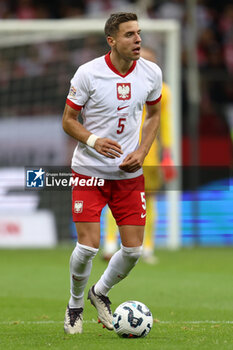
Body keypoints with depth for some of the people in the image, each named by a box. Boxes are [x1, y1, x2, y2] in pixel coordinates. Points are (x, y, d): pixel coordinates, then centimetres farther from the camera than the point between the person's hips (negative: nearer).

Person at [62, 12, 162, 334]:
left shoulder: (151, 73, -3)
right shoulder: (88, 73, -13)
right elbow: (68, 120, -5)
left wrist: (142, 152, -1)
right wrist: (94, 141, -24)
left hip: (129, 174, 4)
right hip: (89, 171, -4)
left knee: (134, 249, 0)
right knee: (88, 246, -10)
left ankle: (100, 294, 30)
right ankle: (75, 305, 17)